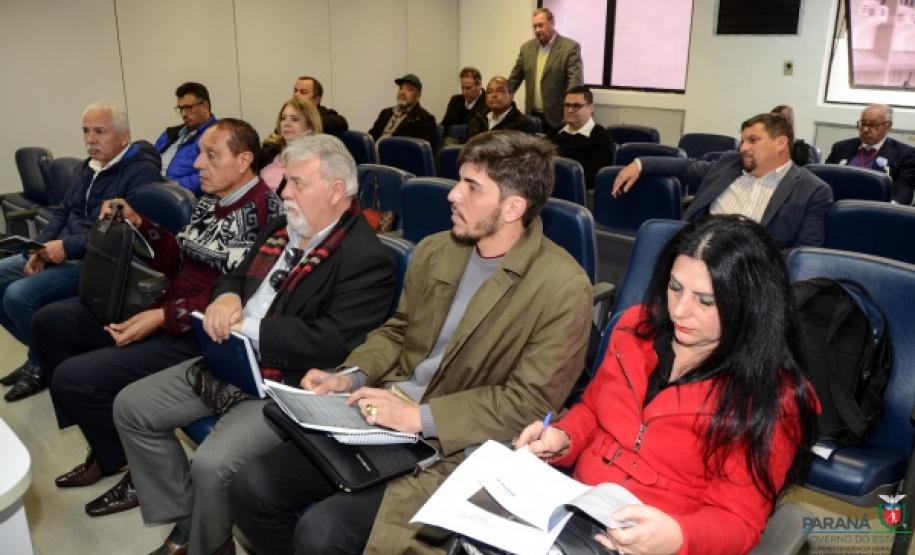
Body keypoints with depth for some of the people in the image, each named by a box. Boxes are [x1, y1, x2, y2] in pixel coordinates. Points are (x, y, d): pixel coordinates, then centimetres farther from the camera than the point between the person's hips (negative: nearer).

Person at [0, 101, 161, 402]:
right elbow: (62, 212, 17)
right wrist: (41, 248, -1)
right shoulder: (90, 166, 14)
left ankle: (43, 364, 4)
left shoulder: (142, 172, -16)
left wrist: (68, 247, -24)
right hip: (62, 253, 10)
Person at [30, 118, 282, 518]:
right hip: (165, 310, 10)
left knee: (73, 377, -19)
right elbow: (177, 263, 17)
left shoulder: (262, 208, -17)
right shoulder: (210, 200, 11)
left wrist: (163, 318, -25)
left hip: (202, 335, -10)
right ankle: (108, 448, 18)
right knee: (48, 322, 13)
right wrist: (137, 223, 4)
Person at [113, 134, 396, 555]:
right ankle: (185, 519, 18)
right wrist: (226, 297, -7)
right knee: (131, 407, 7)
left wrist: (247, 326, -20)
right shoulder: (280, 230, 10)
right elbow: (236, 277, 19)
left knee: (212, 465, -27)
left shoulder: (366, 258, -18)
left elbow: (333, 342, -25)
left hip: (290, 386, -9)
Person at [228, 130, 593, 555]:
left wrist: (419, 417, -21)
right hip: (382, 414, 6)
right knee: (251, 490, -4)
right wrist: (350, 376, -3)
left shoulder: (563, 287, -15)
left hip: (456, 446, -6)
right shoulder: (433, 251, 5)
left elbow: (529, 402, -16)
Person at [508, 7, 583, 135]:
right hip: (532, 115, 5)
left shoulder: (570, 47, -5)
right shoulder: (527, 47, 11)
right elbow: (515, 78, 17)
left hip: (557, 117, -5)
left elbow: (576, 80, -13)